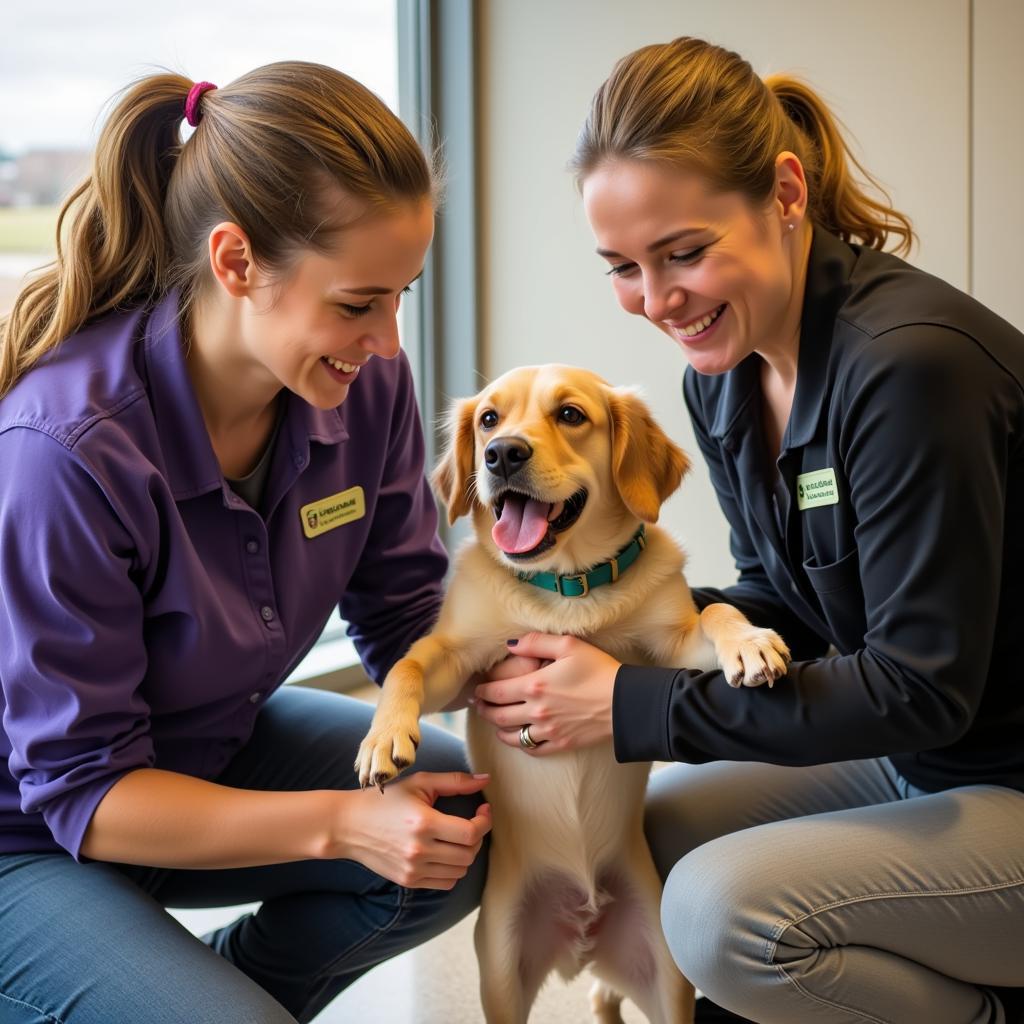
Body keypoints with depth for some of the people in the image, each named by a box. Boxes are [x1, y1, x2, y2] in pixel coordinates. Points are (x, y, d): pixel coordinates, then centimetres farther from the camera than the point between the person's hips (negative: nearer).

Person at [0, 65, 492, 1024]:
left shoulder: (365, 384, -15)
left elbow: (406, 619, -2)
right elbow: (81, 788, -25)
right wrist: (340, 821, -33)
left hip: (208, 753, 7)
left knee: (476, 825, -10)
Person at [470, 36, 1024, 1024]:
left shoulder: (910, 365, -27)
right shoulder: (724, 371, 1)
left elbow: (921, 685, -25)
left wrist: (632, 704, -22)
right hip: (915, 759, 9)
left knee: (724, 909, -24)